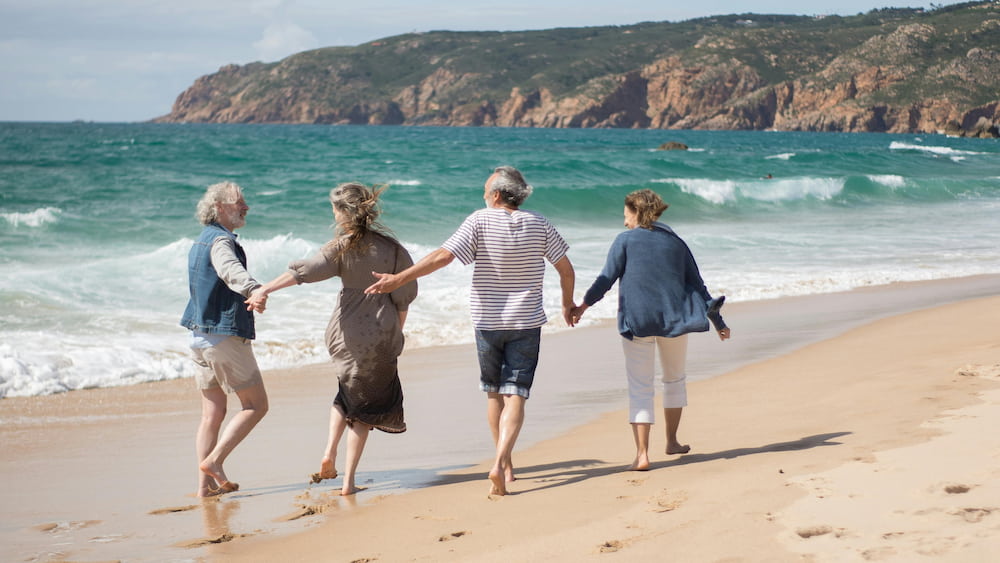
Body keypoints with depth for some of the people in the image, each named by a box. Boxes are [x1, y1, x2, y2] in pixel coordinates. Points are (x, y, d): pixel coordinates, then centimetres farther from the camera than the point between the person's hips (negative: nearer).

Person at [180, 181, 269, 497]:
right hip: (225, 335, -9)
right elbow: (231, 270, -37)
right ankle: (214, 460, -8)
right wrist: (253, 289, -56)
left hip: (201, 336, 9)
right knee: (256, 405, -1)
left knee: (212, 414, 10)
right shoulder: (220, 240, -14)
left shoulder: (201, 242, 17)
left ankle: (206, 483, 9)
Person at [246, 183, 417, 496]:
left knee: (348, 390, 27)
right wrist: (396, 334, 14)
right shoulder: (391, 247, -2)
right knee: (364, 401, 8)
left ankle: (330, 452, 9)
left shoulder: (341, 247, -6)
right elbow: (403, 297, 1)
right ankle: (348, 481, 3)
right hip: (381, 334, -1)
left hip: (345, 332, 1)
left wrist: (265, 289, -32)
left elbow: (304, 271, -22)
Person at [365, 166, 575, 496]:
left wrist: (398, 279, -19)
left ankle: (505, 464, 24)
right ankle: (500, 463, -23)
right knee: (515, 395, -5)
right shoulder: (538, 224, -1)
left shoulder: (480, 221, -9)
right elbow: (566, 269, 5)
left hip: (487, 321, 0)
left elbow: (443, 256, -19)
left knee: (494, 393, 15)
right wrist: (567, 304, 22)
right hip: (526, 322, 1)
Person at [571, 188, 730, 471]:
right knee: (675, 379, 23)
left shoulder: (625, 240, 1)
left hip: (637, 320, -3)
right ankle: (672, 442, 33)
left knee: (640, 387, 0)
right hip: (674, 319, 3)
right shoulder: (675, 241, 11)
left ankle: (642, 454, -10)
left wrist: (583, 305, 5)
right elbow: (697, 284, 12)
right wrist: (718, 321, 17)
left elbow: (607, 278, -6)